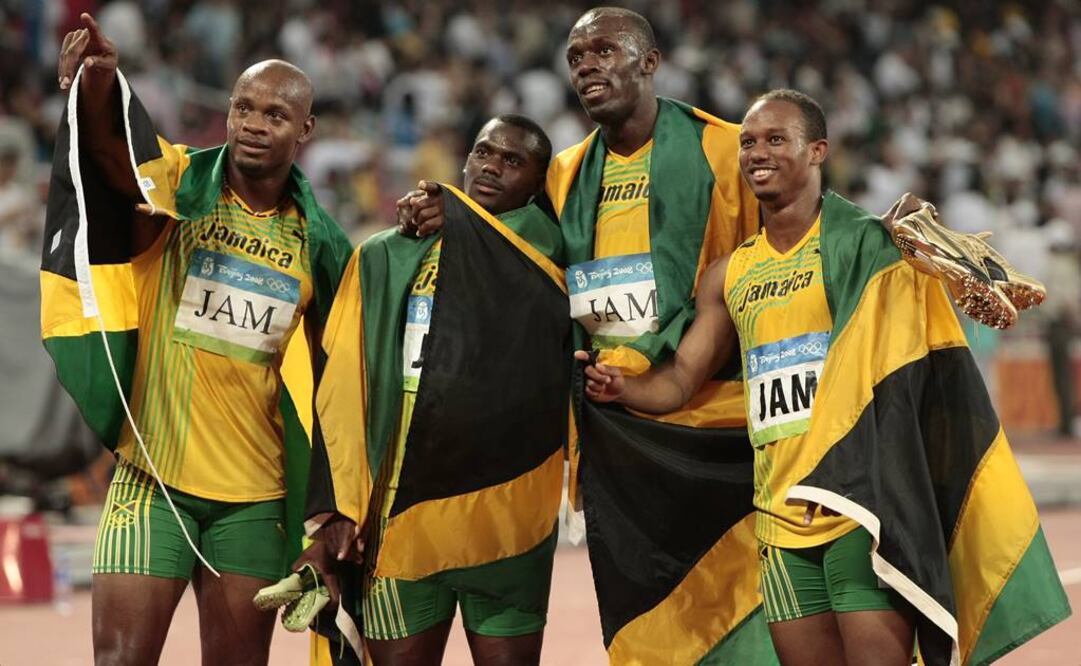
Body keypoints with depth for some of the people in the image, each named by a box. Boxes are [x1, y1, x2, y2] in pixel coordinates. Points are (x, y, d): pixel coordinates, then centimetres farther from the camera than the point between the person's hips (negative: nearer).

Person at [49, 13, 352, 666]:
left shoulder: (317, 243, 6)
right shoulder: (176, 185, -3)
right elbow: (111, 148, -25)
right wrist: (97, 83, -48)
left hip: (255, 498, 3)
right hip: (153, 480, -2)